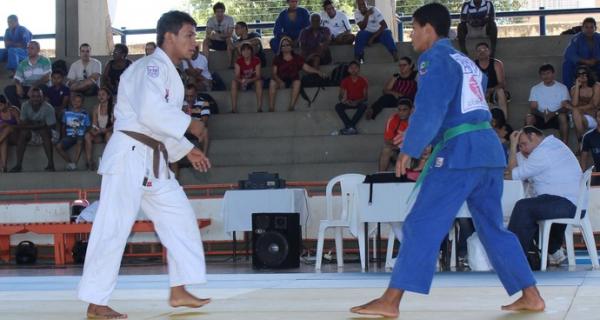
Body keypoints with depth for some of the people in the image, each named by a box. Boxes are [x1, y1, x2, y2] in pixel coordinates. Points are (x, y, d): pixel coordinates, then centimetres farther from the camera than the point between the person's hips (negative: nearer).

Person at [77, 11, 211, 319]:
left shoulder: (169, 73, 19)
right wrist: (189, 125, -16)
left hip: (153, 159, 10)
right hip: (130, 155, -10)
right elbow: (151, 110, -28)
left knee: (179, 218, 9)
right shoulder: (152, 66, -12)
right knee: (113, 228, -8)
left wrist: (187, 150, 17)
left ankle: (178, 291, 16)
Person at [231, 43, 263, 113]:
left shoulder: (256, 60, -12)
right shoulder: (239, 61, -9)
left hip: (253, 81, -1)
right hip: (242, 82, 1)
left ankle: (259, 108, -36)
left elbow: (258, 76, -19)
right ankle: (234, 109, -34)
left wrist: (249, 80, -39)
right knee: (234, 82, -30)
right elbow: (237, 76, -16)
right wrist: (241, 81, -40)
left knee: (259, 81, -35)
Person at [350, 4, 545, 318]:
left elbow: (428, 112, -16)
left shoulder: (435, 60, -4)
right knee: (493, 227, 17)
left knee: (421, 226, -9)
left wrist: (409, 149, -13)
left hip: (460, 151, -9)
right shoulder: (466, 62, 23)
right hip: (490, 149, 9)